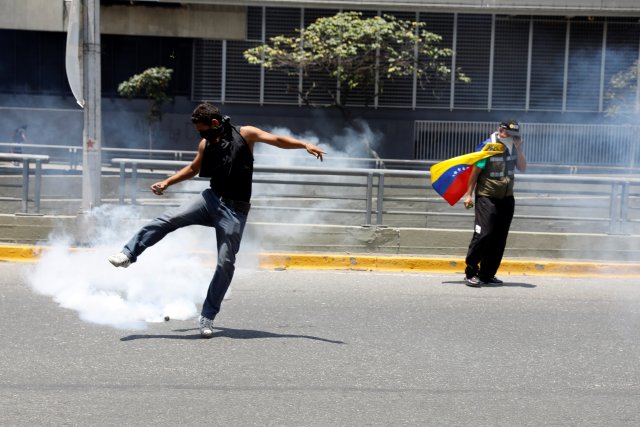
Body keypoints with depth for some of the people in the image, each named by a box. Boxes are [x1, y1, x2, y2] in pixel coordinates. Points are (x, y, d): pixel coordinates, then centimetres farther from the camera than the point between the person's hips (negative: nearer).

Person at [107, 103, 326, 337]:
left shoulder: (244, 134, -4)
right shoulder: (206, 144, 9)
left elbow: (277, 140, -10)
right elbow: (193, 168, 26)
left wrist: (305, 145, -23)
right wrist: (167, 182, 19)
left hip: (235, 210, -4)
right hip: (211, 199, 4)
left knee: (225, 264, -4)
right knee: (169, 219, -16)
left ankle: (207, 317, 4)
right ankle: (128, 255, -11)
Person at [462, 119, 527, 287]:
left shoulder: (513, 148, 7)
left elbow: (522, 168, 3)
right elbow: (475, 171, -8)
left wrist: (519, 150, -8)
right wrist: (468, 194, -9)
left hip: (507, 199, 6)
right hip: (487, 198, -6)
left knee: (499, 238, 6)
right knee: (484, 234, -14)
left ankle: (487, 274, 13)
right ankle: (470, 273, -7)